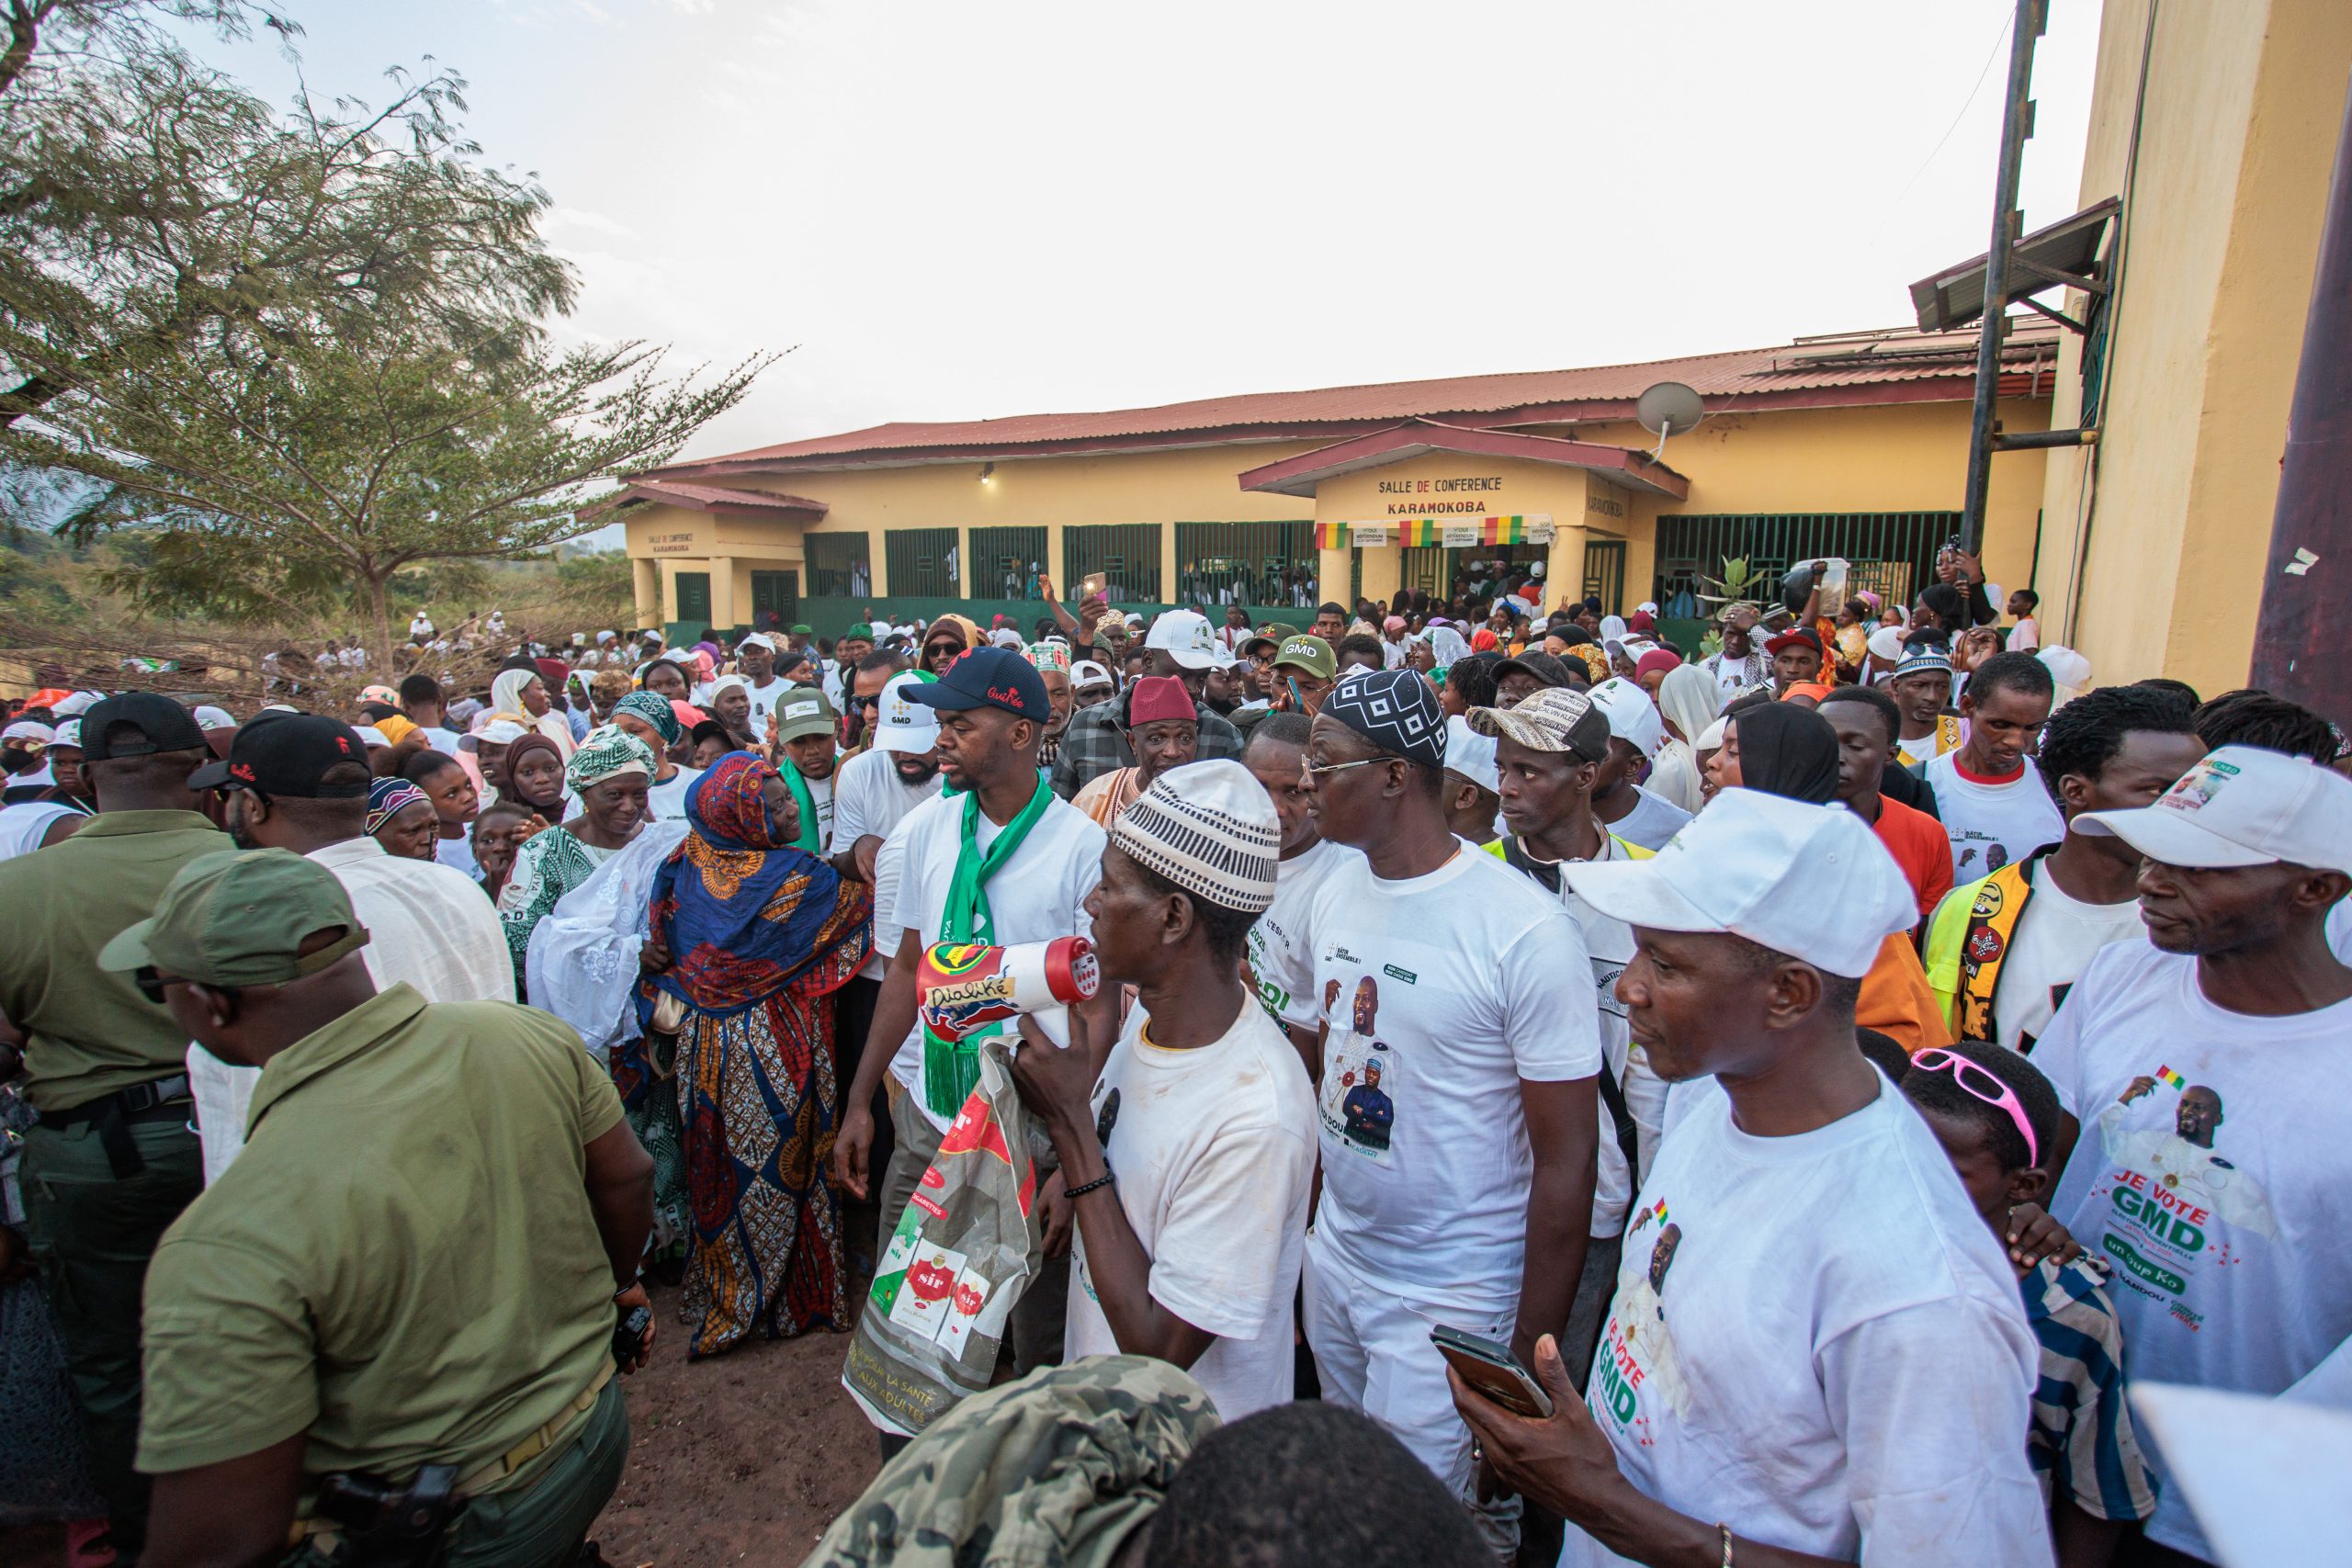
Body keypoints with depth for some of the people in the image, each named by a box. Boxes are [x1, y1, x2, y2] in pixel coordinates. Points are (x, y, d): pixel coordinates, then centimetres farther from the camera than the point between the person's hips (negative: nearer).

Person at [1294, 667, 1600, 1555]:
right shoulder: (1335, 896, -1)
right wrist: (1304, 1231, 10)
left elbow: (1566, 1162, -15)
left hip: (1453, 1301, -6)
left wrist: (1531, 1354, -10)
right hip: (1334, 1263, 6)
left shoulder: (1525, 932, -21)